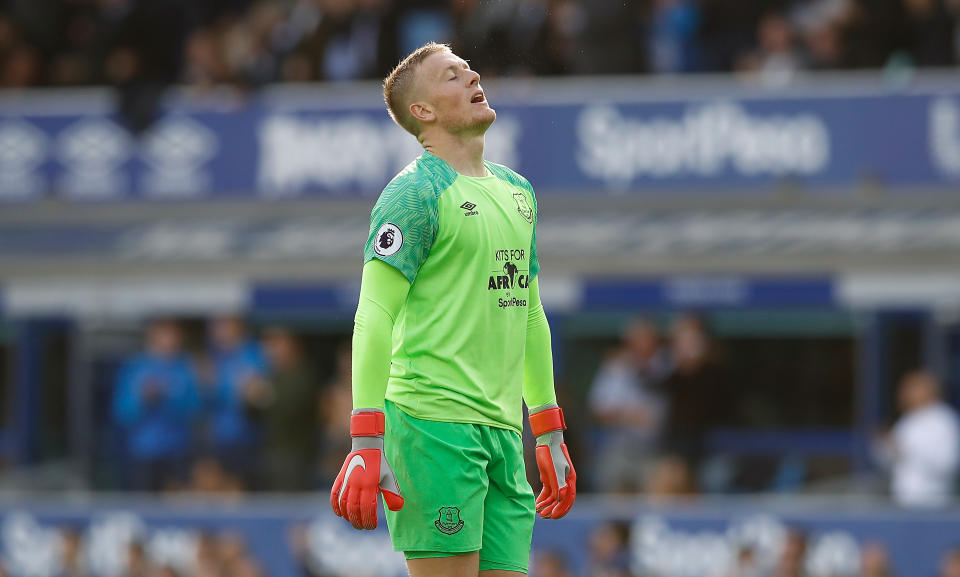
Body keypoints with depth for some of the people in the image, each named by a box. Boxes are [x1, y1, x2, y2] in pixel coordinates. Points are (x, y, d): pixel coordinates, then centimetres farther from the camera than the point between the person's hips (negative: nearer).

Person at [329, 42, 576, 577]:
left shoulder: (517, 191, 20)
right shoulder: (416, 191, -5)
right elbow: (374, 318, -12)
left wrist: (550, 435, 24)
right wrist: (367, 446, -20)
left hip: (503, 430, 7)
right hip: (435, 420, -7)